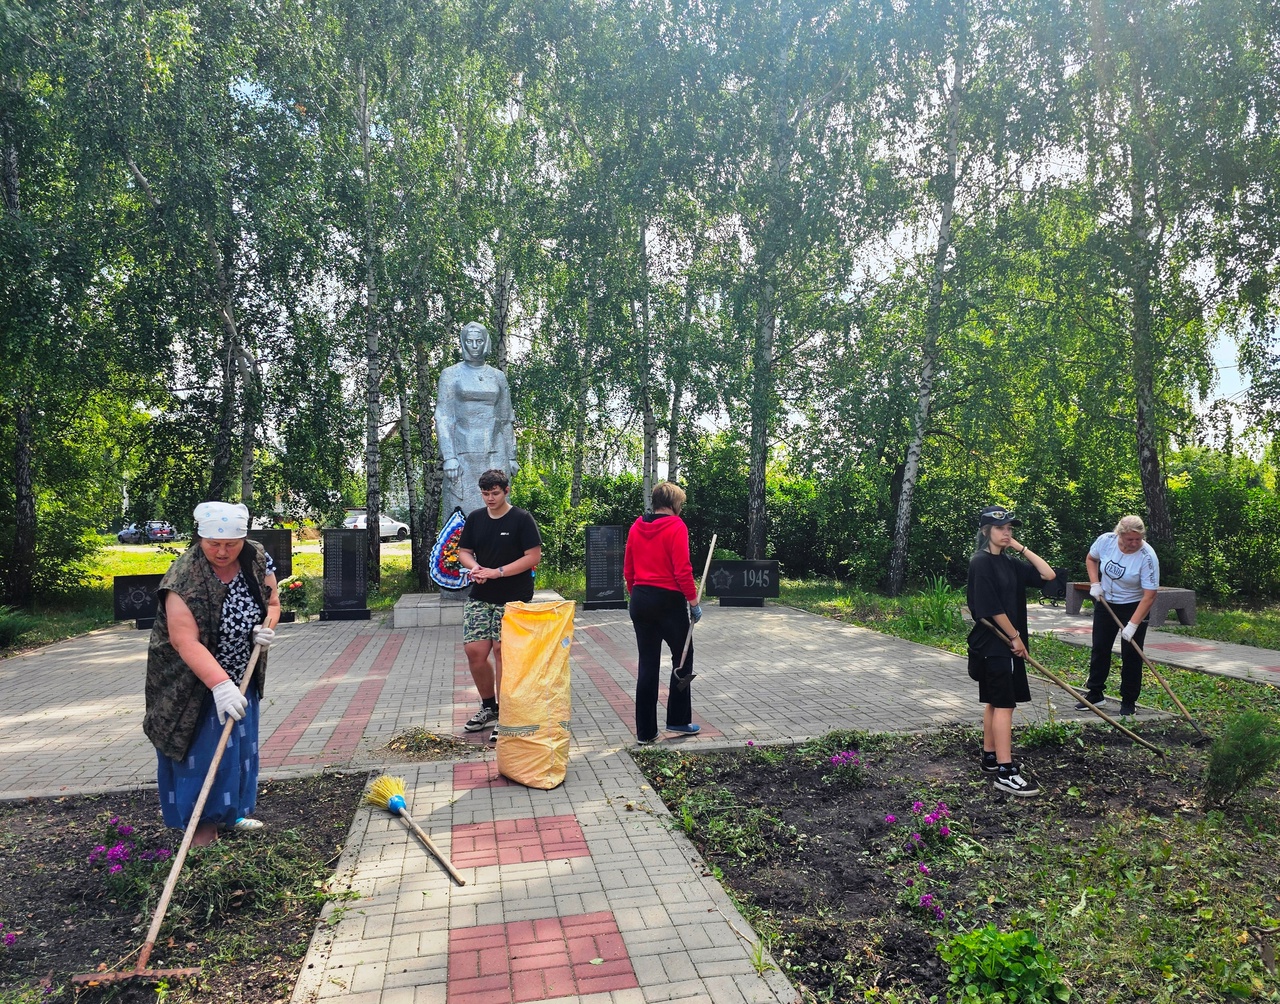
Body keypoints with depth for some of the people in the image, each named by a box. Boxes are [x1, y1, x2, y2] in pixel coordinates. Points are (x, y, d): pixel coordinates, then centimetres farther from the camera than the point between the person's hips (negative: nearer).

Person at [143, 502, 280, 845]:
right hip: (193, 681, -6)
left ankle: (231, 811, 31)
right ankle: (201, 820, 16)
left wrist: (267, 626, -17)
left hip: (241, 676, 6)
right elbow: (186, 642, -34)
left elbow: (272, 603, 6)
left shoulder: (258, 560, -10)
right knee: (200, 749, 0)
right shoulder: (184, 578, -28)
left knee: (239, 745, 15)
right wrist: (220, 685, -43)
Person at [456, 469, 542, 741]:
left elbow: (534, 557, -11)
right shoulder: (475, 518, 9)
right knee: (474, 651, 0)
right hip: (480, 596, 5)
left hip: (513, 598, -5)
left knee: (502, 652, -4)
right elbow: (464, 552, 15)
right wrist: (474, 568, -8)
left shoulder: (521, 519, -7)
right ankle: (488, 707, 23)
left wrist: (498, 572, -18)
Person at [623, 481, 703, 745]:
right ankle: (678, 720, 17)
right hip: (669, 601, -5)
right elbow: (682, 571, -16)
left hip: (640, 601, 6)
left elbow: (628, 570, 9)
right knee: (682, 658, 13)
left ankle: (645, 731, 12)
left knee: (647, 664, 10)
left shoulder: (636, 527, 7)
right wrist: (694, 602, -8)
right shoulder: (676, 527, -10)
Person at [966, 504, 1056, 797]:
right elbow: (992, 608, -18)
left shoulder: (1010, 562, 11)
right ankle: (1005, 772, -6)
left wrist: (1022, 548, 4)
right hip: (992, 644, -9)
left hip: (1007, 644, 9)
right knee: (1004, 704, -9)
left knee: (995, 702, 15)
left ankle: (990, 758, 25)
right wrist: (1015, 637, -11)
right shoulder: (981, 563, -14)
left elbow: (1048, 575, 8)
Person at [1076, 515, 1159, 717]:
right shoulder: (1105, 541, -15)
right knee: (1099, 649, 9)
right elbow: (1091, 559, 8)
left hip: (1134, 607, -4)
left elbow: (1149, 596, -26)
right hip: (1105, 603, 4)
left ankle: (1129, 702, 11)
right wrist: (1095, 583, -7)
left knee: (1131, 655, -2)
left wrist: (1133, 625, -30)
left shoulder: (1147, 557, -26)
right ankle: (1094, 695, 20)